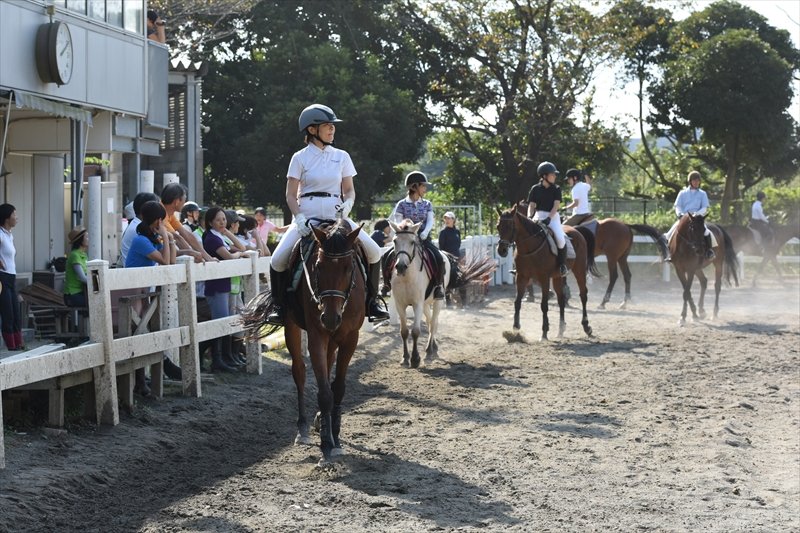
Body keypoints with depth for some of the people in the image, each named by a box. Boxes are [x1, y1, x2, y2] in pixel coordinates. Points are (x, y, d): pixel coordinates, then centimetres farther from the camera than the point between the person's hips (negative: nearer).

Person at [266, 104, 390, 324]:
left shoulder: (342, 157, 9)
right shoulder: (300, 158, 2)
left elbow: (349, 190, 11)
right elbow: (291, 195, 1)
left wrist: (347, 205, -12)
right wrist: (299, 218, -16)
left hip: (335, 216, 2)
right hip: (307, 216, -2)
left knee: (373, 251, -15)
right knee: (278, 259, -21)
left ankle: (371, 302, 2)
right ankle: (279, 306, 0)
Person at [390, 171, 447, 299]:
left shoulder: (427, 204, 12)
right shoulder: (402, 205, 4)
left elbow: (430, 221, 0)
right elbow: (398, 223, -1)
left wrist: (425, 233, -20)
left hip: (424, 238, 2)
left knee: (439, 258, -24)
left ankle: (439, 286, -13)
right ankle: (387, 283, 0)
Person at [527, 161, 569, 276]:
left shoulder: (556, 189, 3)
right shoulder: (535, 189, 5)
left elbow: (556, 205, -6)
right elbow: (531, 205, 1)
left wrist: (549, 218, -21)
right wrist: (529, 217, -18)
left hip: (553, 217, -1)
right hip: (539, 216, 1)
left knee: (560, 238, -26)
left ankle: (562, 264, -7)